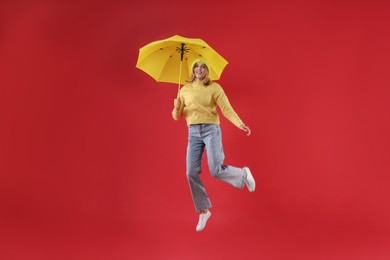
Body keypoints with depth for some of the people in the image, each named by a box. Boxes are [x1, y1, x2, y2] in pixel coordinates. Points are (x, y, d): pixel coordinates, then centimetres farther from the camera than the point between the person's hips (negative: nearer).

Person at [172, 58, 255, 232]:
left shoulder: (214, 88, 0)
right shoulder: (185, 90, 10)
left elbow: (226, 109, -7)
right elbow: (177, 117, 9)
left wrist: (239, 124, -22)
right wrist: (176, 108, -14)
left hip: (211, 129, -3)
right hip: (193, 132, 3)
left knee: (216, 171, -14)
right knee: (191, 173, -5)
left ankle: (243, 174, 18)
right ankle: (203, 211, 10)